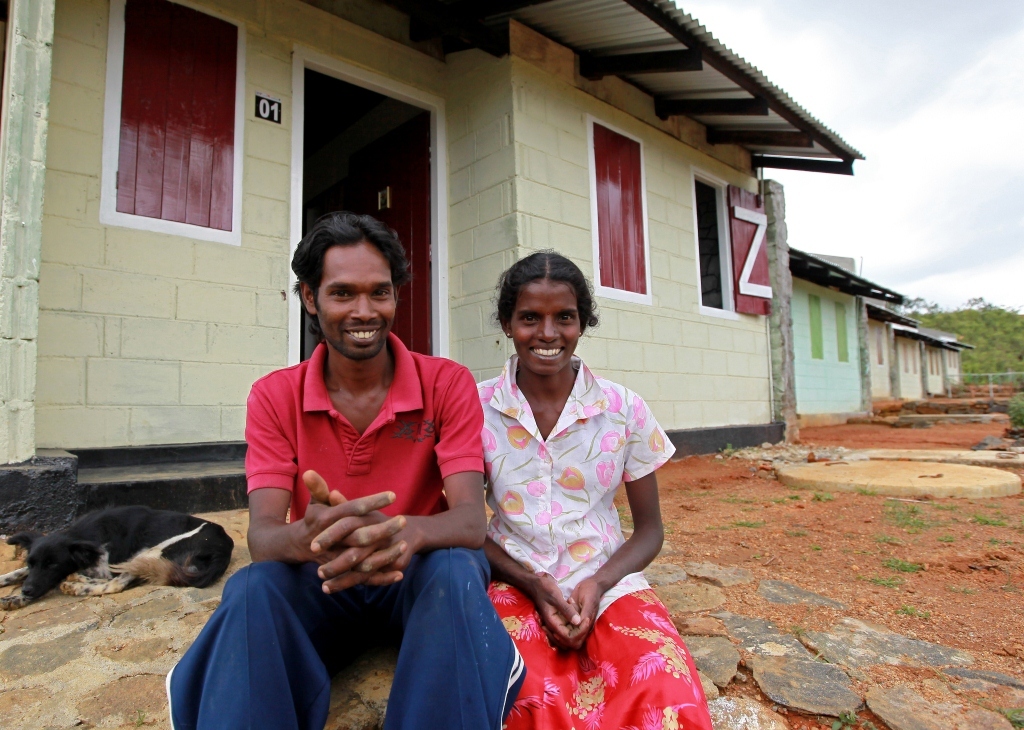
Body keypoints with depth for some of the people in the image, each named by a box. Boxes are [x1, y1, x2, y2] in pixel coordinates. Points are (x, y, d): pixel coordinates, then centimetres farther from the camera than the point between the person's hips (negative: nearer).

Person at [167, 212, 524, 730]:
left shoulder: (447, 384, -11)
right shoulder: (275, 396, -5)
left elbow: (470, 520, -20)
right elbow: (262, 532, -15)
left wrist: (405, 532, -44)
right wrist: (306, 537, -41)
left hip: (420, 573, 0)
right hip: (320, 582, 1)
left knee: (456, 570, -33)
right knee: (253, 587, -30)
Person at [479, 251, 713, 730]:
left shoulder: (625, 410, -3)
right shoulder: (477, 408, -4)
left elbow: (649, 529, 6)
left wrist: (598, 584, -12)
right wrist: (531, 584, -12)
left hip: (609, 585, 1)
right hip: (514, 585, 0)